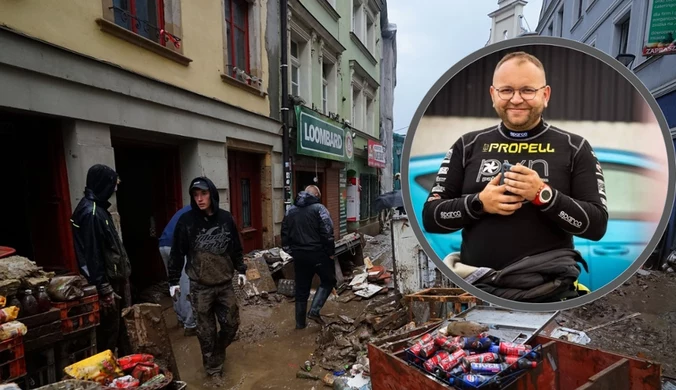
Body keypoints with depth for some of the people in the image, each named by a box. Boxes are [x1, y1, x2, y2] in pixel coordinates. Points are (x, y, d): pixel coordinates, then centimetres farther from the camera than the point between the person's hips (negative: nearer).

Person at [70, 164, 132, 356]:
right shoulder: (90, 212, -21)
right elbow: (92, 255, -22)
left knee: (121, 325, 19)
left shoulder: (98, 207, 9)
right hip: (106, 282, -10)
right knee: (109, 331, 5)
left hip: (115, 278, 10)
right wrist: (105, 290, -19)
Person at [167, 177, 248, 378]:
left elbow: (236, 247, 10)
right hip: (200, 286, -2)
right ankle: (213, 366, 30)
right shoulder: (186, 220, -8)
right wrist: (174, 281, 1)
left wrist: (241, 270, 12)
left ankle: (218, 352, 42)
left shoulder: (226, 218, -1)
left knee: (231, 324, 12)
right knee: (206, 330, 9)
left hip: (225, 283, 3)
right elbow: (177, 253, -2)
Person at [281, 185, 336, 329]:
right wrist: (331, 252, -7)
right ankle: (314, 310, 1)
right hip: (317, 253, -5)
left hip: (299, 255, 6)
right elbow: (327, 233, -16)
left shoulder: (291, 210, 11)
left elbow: (285, 233, 12)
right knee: (328, 281, 14)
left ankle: (300, 322, 22)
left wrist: (291, 252, 17)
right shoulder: (318, 208, -9)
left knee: (301, 289, 15)